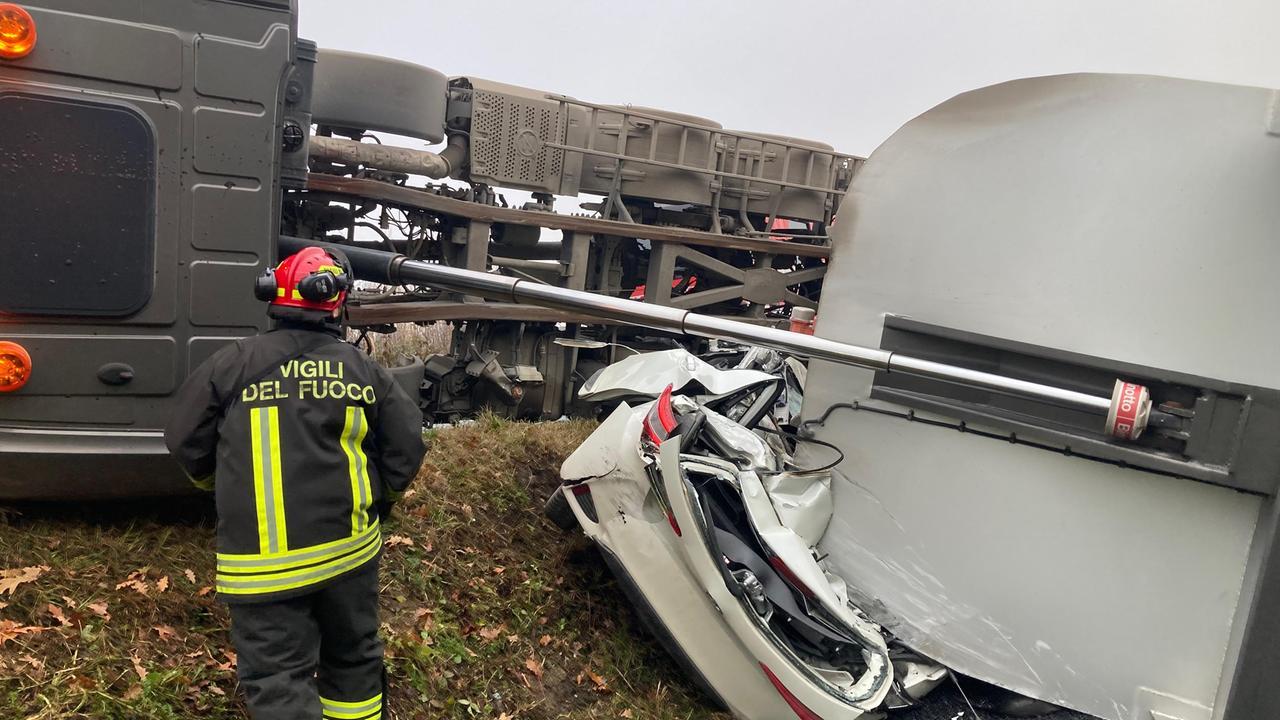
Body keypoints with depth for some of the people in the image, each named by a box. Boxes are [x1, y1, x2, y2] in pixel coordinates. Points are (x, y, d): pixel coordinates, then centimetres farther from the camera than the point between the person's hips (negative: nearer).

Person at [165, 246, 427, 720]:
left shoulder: (231, 364, -7)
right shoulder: (363, 369, -2)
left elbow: (186, 444, 3)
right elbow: (406, 449, 1)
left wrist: (222, 488, 25)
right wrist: (379, 502, 21)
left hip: (262, 562, -2)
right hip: (348, 547, 3)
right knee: (353, 658, 23)